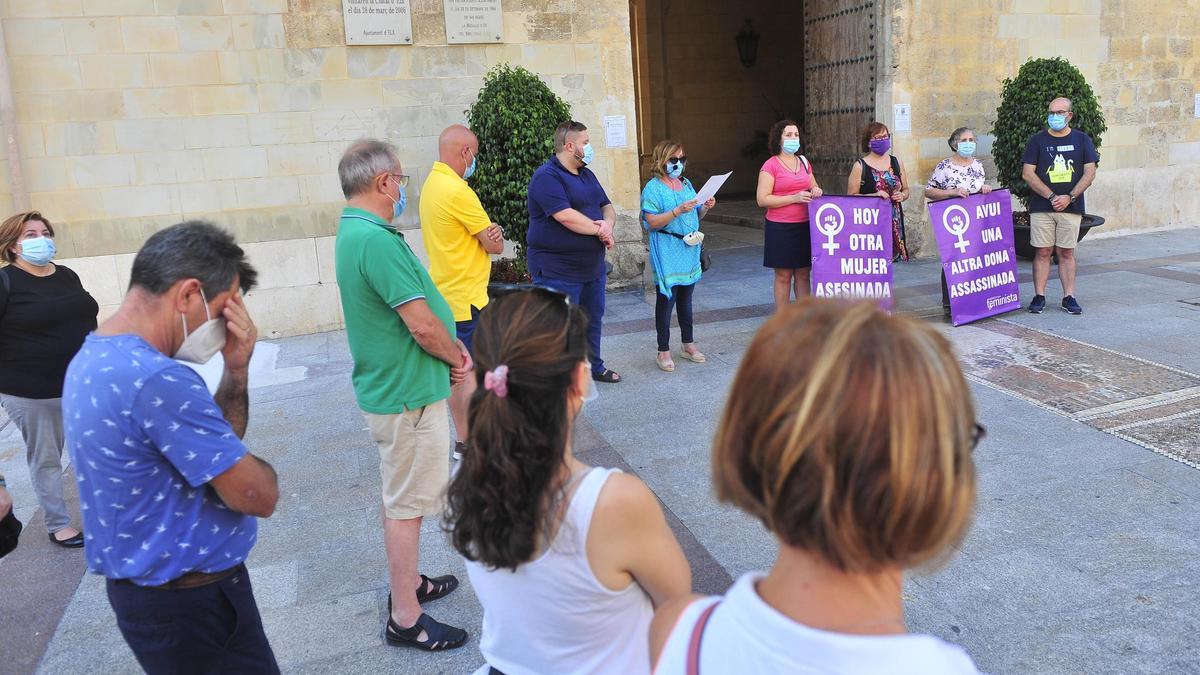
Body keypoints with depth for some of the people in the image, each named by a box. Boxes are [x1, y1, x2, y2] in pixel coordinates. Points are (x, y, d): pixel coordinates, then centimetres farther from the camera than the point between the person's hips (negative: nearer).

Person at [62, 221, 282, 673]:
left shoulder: (92, 360, 4)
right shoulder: (157, 379, -29)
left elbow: (211, 444, 9)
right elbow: (257, 496, -23)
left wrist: (236, 372, -6)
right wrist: (256, 469, -1)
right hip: (192, 601, -9)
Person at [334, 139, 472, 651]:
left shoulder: (354, 231, 9)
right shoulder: (377, 240, -25)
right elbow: (422, 325, -26)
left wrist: (452, 350, 3)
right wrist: (458, 357, -7)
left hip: (390, 387, 10)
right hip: (408, 395, -10)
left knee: (403, 496, 22)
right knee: (407, 504, 1)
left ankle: (408, 583, 38)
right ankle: (405, 618, 14)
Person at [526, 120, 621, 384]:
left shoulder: (587, 175, 14)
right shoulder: (546, 176, -15)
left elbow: (607, 206, 14)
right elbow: (566, 217, -26)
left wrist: (608, 223, -10)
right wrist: (599, 229, -13)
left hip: (592, 266, 9)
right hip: (558, 271, -9)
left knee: (593, 320, 20)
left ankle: (593, 366, 37)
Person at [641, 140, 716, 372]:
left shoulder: (686, 184, 13)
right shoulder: (653, 188, -8)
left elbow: (695, 216, 20)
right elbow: (652, 222, -17)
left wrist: (705, 207, -1)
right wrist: (678, 211, -25)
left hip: (689, 248, 7)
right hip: (667, 252, -7)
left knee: (686, 297, 15)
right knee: (667, 298, -4)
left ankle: (688, 344, 26)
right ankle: (663, 351, 5)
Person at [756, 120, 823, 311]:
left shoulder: (803, 162, 12)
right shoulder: (771, 165, -7)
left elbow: (814, 187, 26)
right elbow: (762, 200, -13)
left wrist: (816, 191, 1)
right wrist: (794, 198, -19)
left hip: (805, 226, 5)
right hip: (781, 228, -5)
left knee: (803, 274, 9)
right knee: (783, 275, 2)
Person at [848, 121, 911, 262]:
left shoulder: (896, 162, 13)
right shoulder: (860, 166, -1)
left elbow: (906, 190, 21)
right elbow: (851, 196, -4)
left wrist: (902, 196, -1)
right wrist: (874, 196, -16)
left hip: (894, 221, 4)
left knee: (890, 257, -2)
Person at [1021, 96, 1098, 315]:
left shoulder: (1082, 140, 7)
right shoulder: (1038, 140, 4)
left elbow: (1090, 173, 3)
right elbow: (1027, 174, -3)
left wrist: (1070, 197, -10)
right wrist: (1051, 196, -11)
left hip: (1071, 207, 1)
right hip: (1041, 207, -1)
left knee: (1067, 253, 4)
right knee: (1043, 252, 0)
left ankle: (1069, 297, 9)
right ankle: (1039, 297, 6)